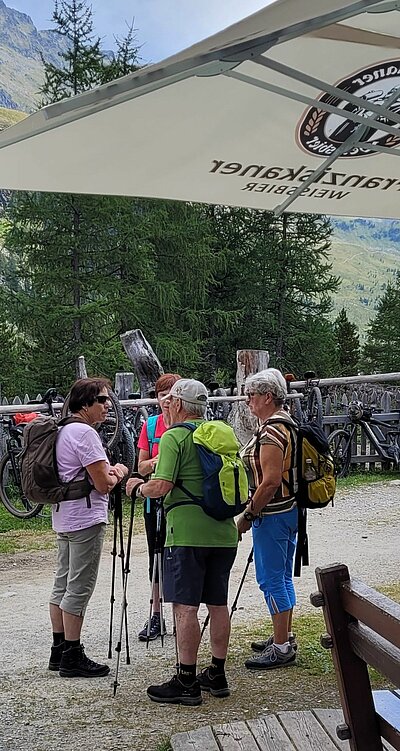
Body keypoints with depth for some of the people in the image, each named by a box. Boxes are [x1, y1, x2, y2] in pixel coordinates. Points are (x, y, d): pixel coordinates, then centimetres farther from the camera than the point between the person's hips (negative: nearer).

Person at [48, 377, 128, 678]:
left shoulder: (63, 431, 13)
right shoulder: (85, 433, -17)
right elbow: (103, 484, -19)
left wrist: (109, 470, 7)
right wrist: (120, 472, 1)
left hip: (63, 517, 10)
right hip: (86, 520, -10)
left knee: (62, 585, 14)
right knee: (79, 589, -4)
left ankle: (59, 651, 23)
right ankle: (72, 657, 2)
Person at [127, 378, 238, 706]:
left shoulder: (173, 437, -8)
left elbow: (161, 486, -16)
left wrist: (137, 487, 2)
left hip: (187, 531, -7)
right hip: (223, 531, 7)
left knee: (185, 606, -2)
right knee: (218, 604, 13)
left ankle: (186, 682, 1)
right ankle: (217, 675, 22)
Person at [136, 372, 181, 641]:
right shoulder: (151, 425, 5)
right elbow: (142, 467, 6)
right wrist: (155, 462, -14)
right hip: (156, 499, 4)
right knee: (157, 557, 10)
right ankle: (156, 616, 21)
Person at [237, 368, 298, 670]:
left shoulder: (271, 431, -20)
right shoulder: (286, 424, 12)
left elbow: (270, 481, -25)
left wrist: (248, 515, -17)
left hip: (272, 514, -11)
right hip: (289, 510, 11)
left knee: (271, 579, -3)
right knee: (283, 576, 18)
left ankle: (281, 648, 3)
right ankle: (285, 637, 29)